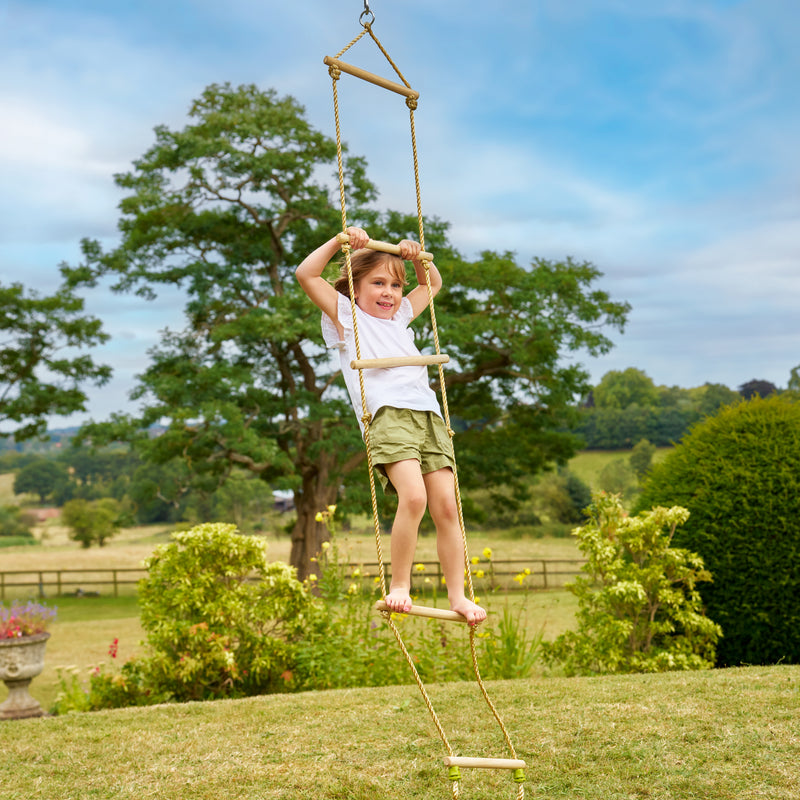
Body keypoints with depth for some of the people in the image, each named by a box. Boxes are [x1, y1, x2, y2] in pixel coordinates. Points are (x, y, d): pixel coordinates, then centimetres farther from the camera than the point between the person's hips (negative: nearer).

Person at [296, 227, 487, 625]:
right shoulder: (345, 316, 17)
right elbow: (306, 274, 8)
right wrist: (341, 240, 9)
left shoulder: (400, 317, 33)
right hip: (387, 414, -6)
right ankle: (399, 586, -13)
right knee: (413, 496, -26)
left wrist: (417, 257, 29)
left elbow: (432, 284, 46)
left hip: (429, 415, 6)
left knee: (446, 506, -5)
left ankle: (458, 595, 0)